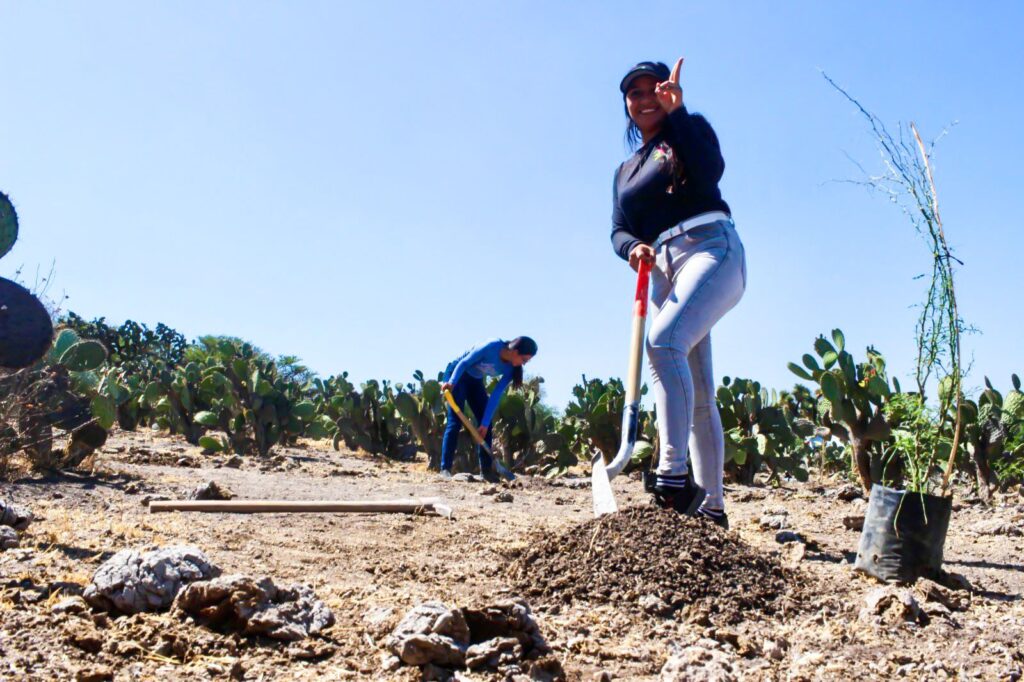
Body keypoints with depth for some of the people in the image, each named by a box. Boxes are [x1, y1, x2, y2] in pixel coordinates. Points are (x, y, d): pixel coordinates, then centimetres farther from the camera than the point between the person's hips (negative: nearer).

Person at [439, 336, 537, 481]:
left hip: (475, 381, 7)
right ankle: (445, 468, -16)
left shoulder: (510, 368, -12)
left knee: (485, 424, -1)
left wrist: (485, 423, -14)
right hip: (457, 374, -6)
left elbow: (496, 396, -11)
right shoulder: (492, 347, -30)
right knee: (455, 422, -15)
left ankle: (486, 469, 5)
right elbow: (464, 363, -24)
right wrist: (451, 382, -36)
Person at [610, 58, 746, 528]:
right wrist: (634, 247, -12)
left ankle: (675, 476, -35)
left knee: (664, 340, -31)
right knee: (696, 393, 2)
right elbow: (618, 230, 11)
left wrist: (676, 110, -14)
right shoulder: (625, 171, 25)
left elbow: (710, 171, -13)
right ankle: (711, 505, 5)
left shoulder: (690, 129, 10)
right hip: (665, 269, 6)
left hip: (711, 248, -6)